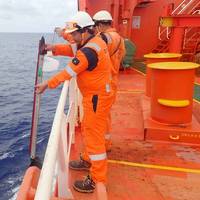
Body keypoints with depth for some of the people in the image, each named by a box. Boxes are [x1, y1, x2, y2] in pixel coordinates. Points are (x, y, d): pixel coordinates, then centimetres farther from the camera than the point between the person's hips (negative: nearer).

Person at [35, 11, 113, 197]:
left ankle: (98, 181, 11)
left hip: (96, 98, -10)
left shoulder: (88, 52, -24)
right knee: (90, 131, 24)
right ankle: (93, 161, 45)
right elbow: (73, 49, 13)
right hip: (97, 95, 10)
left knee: (94, 137, -2)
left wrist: (47, 84, -10)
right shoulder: (96, 41, 6)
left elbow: (67, 73, -20)